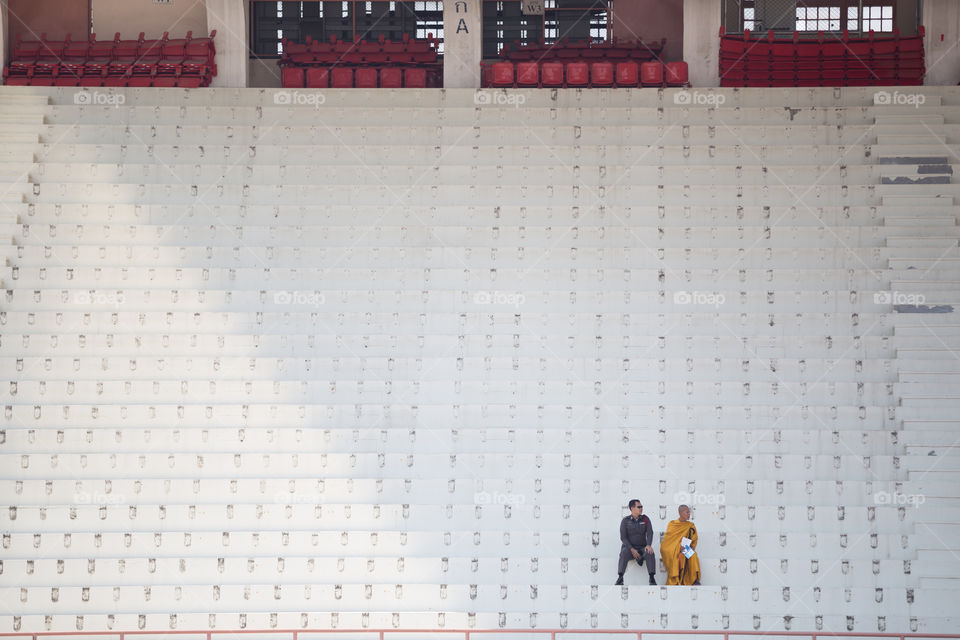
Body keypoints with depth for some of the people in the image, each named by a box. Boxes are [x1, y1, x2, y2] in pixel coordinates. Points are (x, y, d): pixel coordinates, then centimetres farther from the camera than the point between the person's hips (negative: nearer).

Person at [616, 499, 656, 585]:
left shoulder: (645, 519, 6)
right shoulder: (625, 521, 1)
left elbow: (650, 533, -6)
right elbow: (623, 537, -6)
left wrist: (648, 545, -27)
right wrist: (632, 549, -20)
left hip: (642, 548, 1)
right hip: (629, 547, -1)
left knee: (649, 553, -33)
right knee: (624, 553, -36)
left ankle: (652, 578, -37)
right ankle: (620, 578, -43)